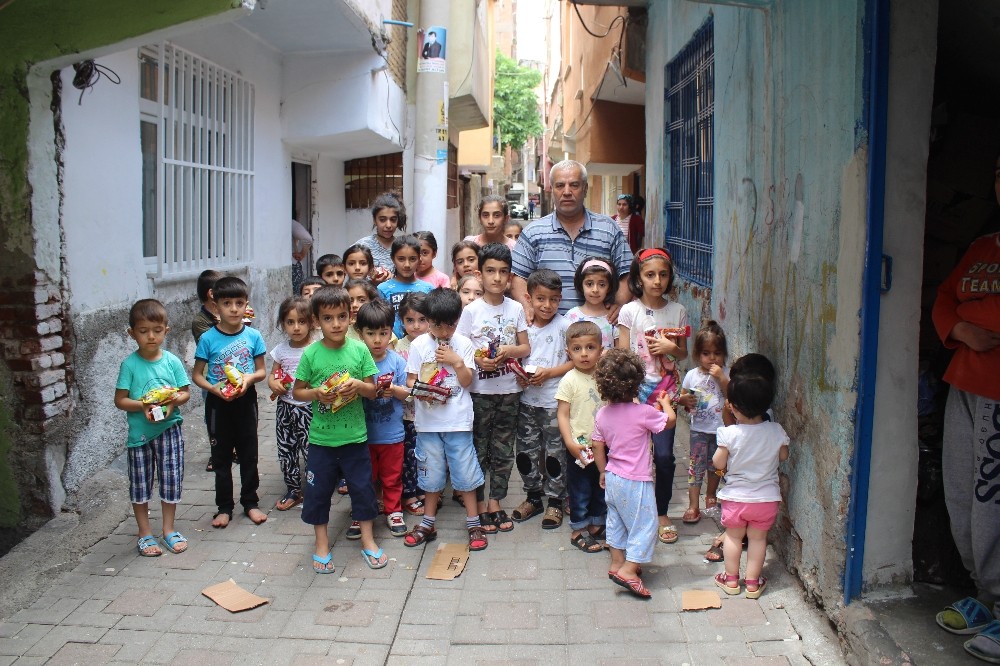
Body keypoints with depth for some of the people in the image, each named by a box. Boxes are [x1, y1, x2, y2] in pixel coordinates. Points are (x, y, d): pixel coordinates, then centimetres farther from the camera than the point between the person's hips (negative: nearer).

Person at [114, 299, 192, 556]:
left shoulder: (172, 361, -3)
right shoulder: (130, 364, -8)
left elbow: (186, 392, 3)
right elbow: (120, 400, -7)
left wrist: (175, 399, -18)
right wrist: (143, 405, -23)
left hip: (169, 430, 2)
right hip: (140, 432, -2)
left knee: (171, 479, 9)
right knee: (140, 484, 9)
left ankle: (169, 529, 26)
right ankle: (145, 533, 25)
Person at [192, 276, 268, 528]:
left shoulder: (253, 336, -4)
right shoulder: (208, 338, -8)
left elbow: (262, 370, 4)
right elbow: (197, 374, -2)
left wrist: (250, 378, -18)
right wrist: (213, 388, -19)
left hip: (246, 401, 1)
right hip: (218, 403, -1)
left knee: (249, 454, 10)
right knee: (221, 456, 10)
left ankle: (250, 503, 25)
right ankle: (224, 507, 22)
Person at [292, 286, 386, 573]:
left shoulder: (359, 350, -5)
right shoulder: (311, 354, -7)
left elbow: (372, 390, 0)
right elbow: (297, 391, 1)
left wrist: (358, 385, -20)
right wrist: (316, 393, -18)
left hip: (355, 436, 0)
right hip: (321, 438, 0)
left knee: (362, 486, 10)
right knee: (318, 489, 10)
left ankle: (367, 539, 28)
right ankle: (321, 542, 28)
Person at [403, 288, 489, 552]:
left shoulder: (464, 344, -1)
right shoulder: (418, 345, -1)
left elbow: (467, 381, -2)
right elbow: (410, 379, 0)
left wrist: (457, 361, -17)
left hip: (458, 421, -1)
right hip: (428, 421, 1)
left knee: (465, 471, 5)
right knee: (431, 473, 12)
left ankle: (474, 524, 17)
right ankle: (428, 524, 26)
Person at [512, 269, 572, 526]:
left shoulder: (564, 326, -8)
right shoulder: (524, 326, 5)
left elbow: (575, 361, -9)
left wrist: (548, 373, -18)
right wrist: (520, 375, -5)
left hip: (554, 401, -4)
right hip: (527, 400, 5)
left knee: (555, 452, 4)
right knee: (526, 450, 12)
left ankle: (555, 501, 19)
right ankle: (533, 497, 28)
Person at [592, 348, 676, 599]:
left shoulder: (602, 414, -2)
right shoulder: (643, 412, -20)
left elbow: (597, 447, 5)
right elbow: (670, 421, -6)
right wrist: (665, 403, 14)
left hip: (612, 478, 7)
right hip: (635, 482, -7)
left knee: (616, 521, 21)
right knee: (644, 524, 4)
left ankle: (617, 562, 31)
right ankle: (628, 570, -1)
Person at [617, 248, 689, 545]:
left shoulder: (677, 311, 4)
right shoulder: (629, 311, -3)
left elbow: (684, 353, 13)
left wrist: (671, 348, -9)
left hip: (666, 392, 2)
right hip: (635, 391, -1)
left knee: (664, 455, -2)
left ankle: (662, 513, 17)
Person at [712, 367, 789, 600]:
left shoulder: (729, 434, -21)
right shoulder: (776, 432, -13)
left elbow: (719, 464, -12)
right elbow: (783, 456, 3)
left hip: (735, 497, -1)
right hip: (767, 498, 2)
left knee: (733, 536, 18)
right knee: (758, 539, 16)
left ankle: (731, 579, 28)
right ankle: (753, 582, 25)